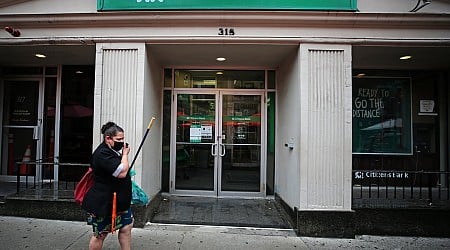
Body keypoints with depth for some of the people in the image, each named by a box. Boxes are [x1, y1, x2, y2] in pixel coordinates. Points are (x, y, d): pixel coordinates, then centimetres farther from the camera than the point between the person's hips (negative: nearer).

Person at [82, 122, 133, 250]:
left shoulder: (114, 151, 9)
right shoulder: (103, 154, -23)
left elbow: (123, 169, 23)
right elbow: (122, 172, -28)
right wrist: (125, 154, -16)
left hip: (119, 201, 9)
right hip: (104, 204, -9)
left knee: (126, 227, 10)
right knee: (100, 234, 9)